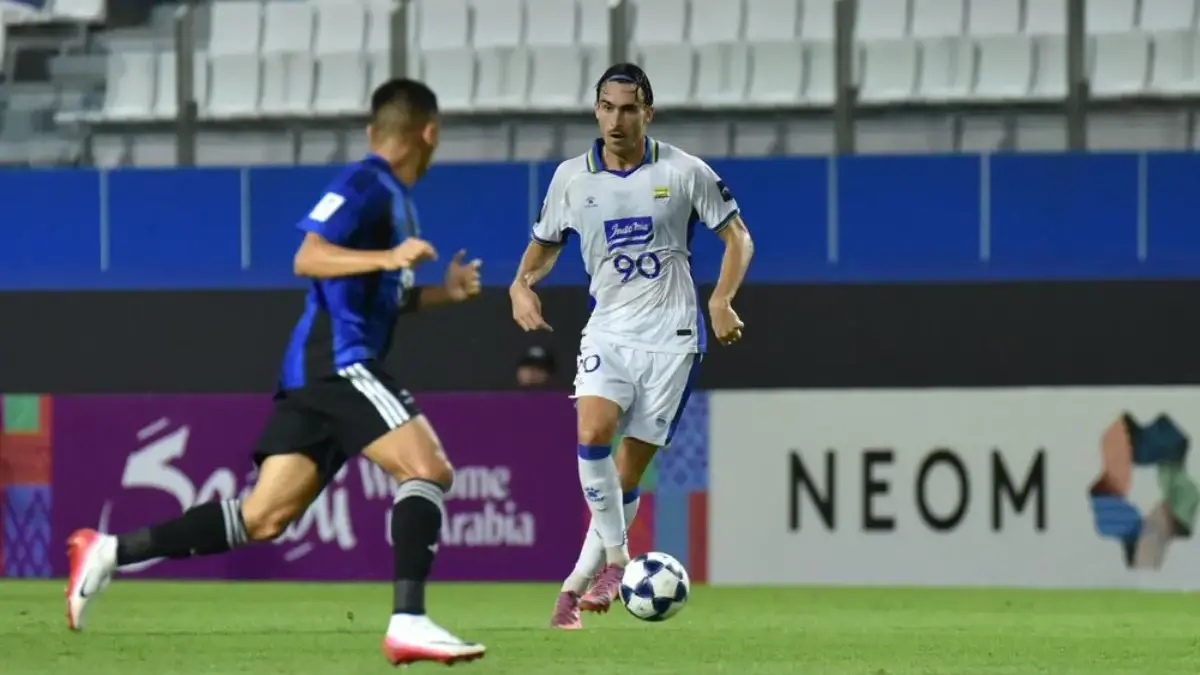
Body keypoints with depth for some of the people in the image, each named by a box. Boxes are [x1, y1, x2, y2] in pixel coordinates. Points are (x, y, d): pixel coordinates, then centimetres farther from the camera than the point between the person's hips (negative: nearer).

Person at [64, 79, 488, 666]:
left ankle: (110, 552, 3)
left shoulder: (394, 198, 23)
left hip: (317, 374, 9)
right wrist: (389, 257, -29)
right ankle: (408, 622, -24)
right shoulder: (363, 183, -7)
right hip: (337, 362, -9)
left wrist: (445, 293, 23)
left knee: (263, 518, 3)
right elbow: (308, 258, -18)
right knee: (428, 468, -17)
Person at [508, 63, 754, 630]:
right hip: (608, 329, 2)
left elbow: (736, 237, 5)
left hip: (671, 333, -2)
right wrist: (522, 285, -4)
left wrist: (722, 301, -10)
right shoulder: (571, 178, 3)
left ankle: (579, 582, 9)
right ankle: (615, 557, -10)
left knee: (630, 468, -3)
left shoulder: (683, 172, -3)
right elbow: (545, 244, 17)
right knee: (592, 433, -24)